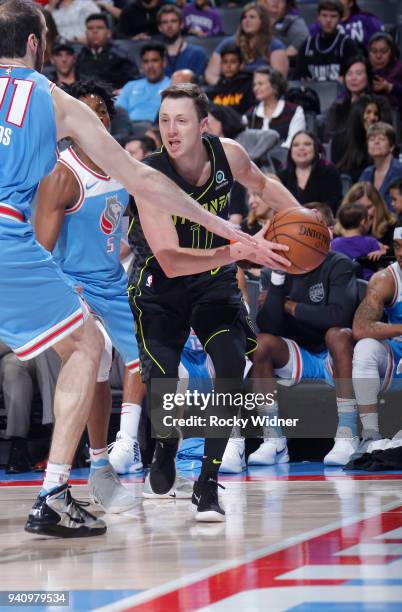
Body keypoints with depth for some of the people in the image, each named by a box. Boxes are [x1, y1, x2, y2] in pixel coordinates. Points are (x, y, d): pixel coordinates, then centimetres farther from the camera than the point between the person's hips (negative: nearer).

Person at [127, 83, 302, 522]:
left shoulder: (228, 154, -16)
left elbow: (262, 183, 10)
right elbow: (170, 261, -37)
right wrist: (239, 251, -48)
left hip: (215, 280, 3)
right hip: (160, 285, -3)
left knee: (232, 367, -19)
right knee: (161, 380, -16)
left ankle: (208, 482, -6)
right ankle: (164, 459, 19)